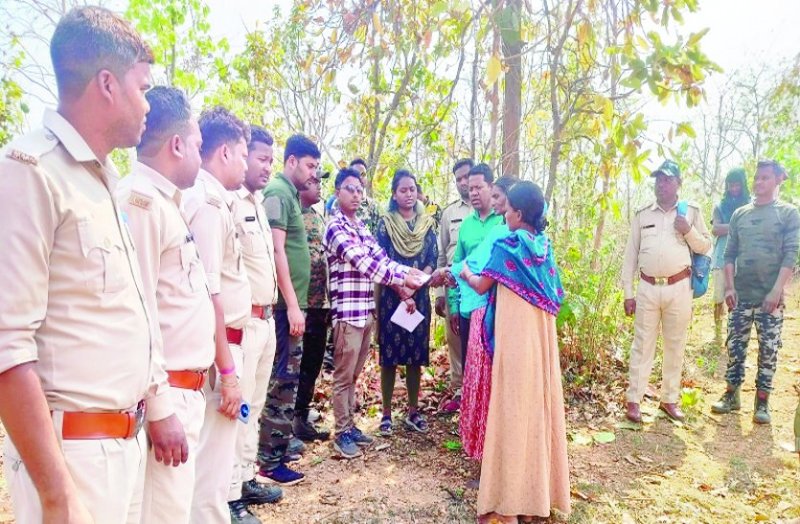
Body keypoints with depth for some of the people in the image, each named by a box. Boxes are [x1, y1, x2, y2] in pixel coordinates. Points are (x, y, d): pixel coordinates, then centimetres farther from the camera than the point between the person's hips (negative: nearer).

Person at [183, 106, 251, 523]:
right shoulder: (208, 201, -16)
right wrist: (228, 371, -19)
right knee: (211, 468, 3)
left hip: (223, 345, 9)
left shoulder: (211, 199, 12)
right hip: (216, 351, -9)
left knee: (211, 461, 20)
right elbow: (207, 294, -21)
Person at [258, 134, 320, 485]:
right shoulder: (278, 193, -10)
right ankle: (270, 461, 7)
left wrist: (297, 303, 15)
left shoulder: (290, 194, 18)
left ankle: (277, 445, 28)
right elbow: (276, 251, -18)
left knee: (286, 376, 16)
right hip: (287, 302, -9)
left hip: (292, 302, 9)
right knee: (284, 378, -4)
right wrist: (293, 305, -20)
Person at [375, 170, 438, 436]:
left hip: (419, 296, 2)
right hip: (391, 295, -2)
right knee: (389, 355, 1)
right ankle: (386, 414, 11)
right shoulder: (385, 223, 1)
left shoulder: (428, 223, 8)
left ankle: (413, 412, 19)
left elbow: (433, 260, 2)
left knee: (416, 355, 7)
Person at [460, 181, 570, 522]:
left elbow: (482, 287, -4)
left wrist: (467, 274, 18)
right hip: (542, 335, 7)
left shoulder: (506, 244, -11)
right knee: (538, 405, 13)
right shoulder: (544, 245, 8)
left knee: (512, 409, -1)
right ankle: (537, 492, 26)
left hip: (515, 336, -7)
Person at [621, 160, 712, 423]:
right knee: (642, 344, 4)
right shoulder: (642, 214, 5)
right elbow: (631, 253, 5)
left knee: (675, 346, 9)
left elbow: (705, 247, 9)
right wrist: (628, 292, 2)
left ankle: (669, 399, 22)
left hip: (679, 288, 0)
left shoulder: (692, 211, 4)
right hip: (647, 288, 0)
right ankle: (633, 400, 11)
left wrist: (689, 231, -12)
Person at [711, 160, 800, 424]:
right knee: (735, 346, 6)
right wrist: (729, 287, 0)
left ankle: (762, 401, 15)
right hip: (741, 295, 3)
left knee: (768, 350, 4)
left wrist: (777, 291, -14)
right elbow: (729, 253, 9)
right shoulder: (740, 214, 10)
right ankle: (732, 395, 18)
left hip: (770, 296, -2)